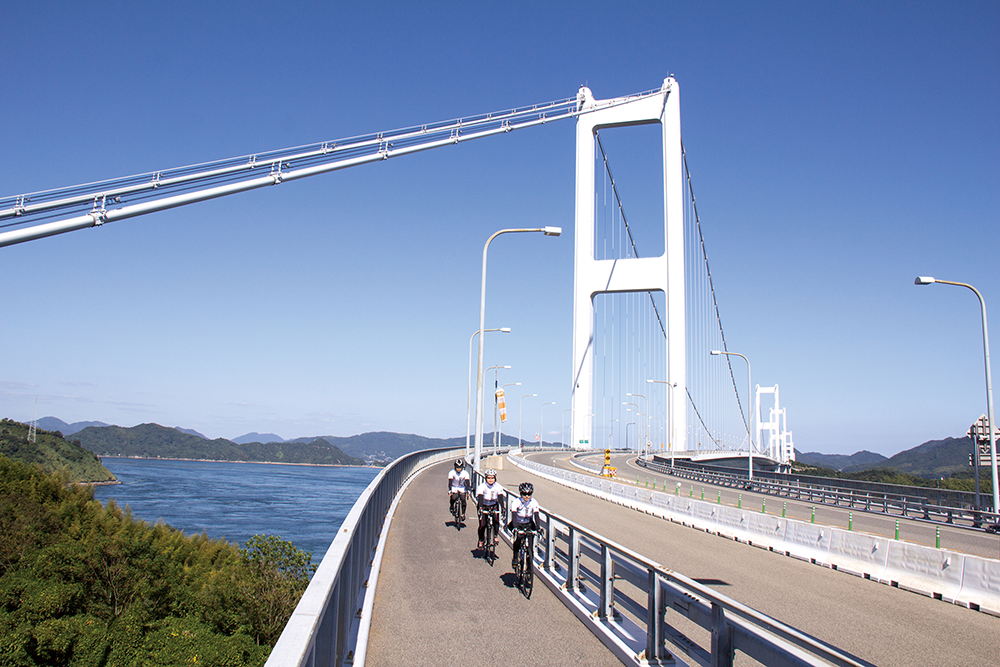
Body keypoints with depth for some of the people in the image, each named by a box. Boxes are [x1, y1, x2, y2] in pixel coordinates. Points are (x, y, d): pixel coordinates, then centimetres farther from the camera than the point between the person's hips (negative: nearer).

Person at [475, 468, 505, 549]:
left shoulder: (498, 486, -14)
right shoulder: (481, 486, -19)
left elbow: (501, 497, -22)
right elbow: (480, 497, -30)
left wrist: (502, 508, -35)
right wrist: (480, 508, -43)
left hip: (494, 506, 2)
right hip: (483, 507, -2)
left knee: (496, 521, -20)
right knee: (482, 525, -9)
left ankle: (495, 536, 2)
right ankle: (481, 540, 12)